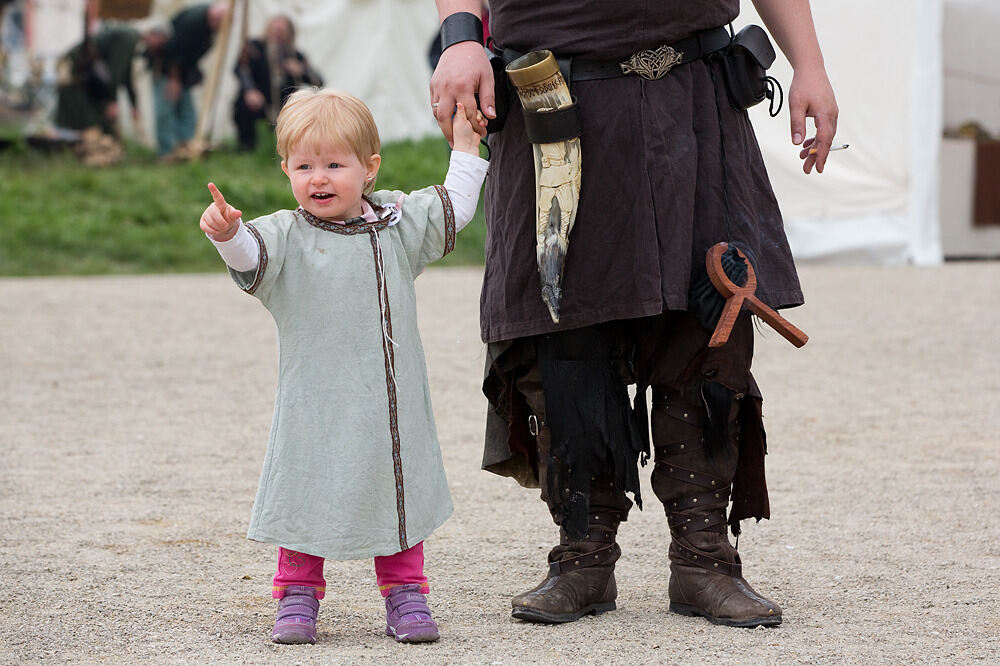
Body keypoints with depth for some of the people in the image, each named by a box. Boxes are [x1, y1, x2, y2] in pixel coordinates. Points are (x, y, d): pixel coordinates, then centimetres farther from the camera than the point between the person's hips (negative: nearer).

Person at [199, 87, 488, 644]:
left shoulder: (397, 224, 8)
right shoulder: (287, 238, -5)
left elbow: (452, 210, 22)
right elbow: (251, 255, -23)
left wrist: (466, 149, 21)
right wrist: (228, 233, -44)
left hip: (395, 404, 3)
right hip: (317, 405, -3)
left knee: (400, 494, 8)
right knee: (309, 499, 0)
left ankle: (405, 594, 20)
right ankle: (299, 596, 14)